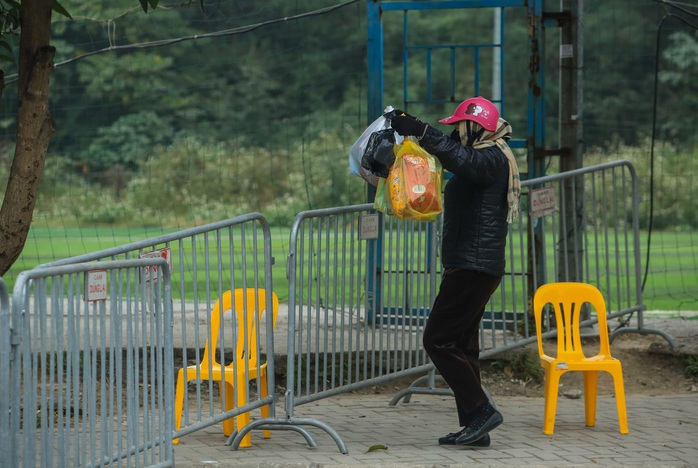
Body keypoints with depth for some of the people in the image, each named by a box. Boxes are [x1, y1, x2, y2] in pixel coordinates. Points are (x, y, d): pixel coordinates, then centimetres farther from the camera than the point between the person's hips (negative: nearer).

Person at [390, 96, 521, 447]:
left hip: (473, 267, -11)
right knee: (461, 343, 12)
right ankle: (475, 426, 13)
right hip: (470, 265, 11)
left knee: (438, 340, -11)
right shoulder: (489, 159, 20)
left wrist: (421, 132, -45)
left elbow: (462, 160, -35)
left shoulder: (492, 159, -13)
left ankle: (480, 411, -12)